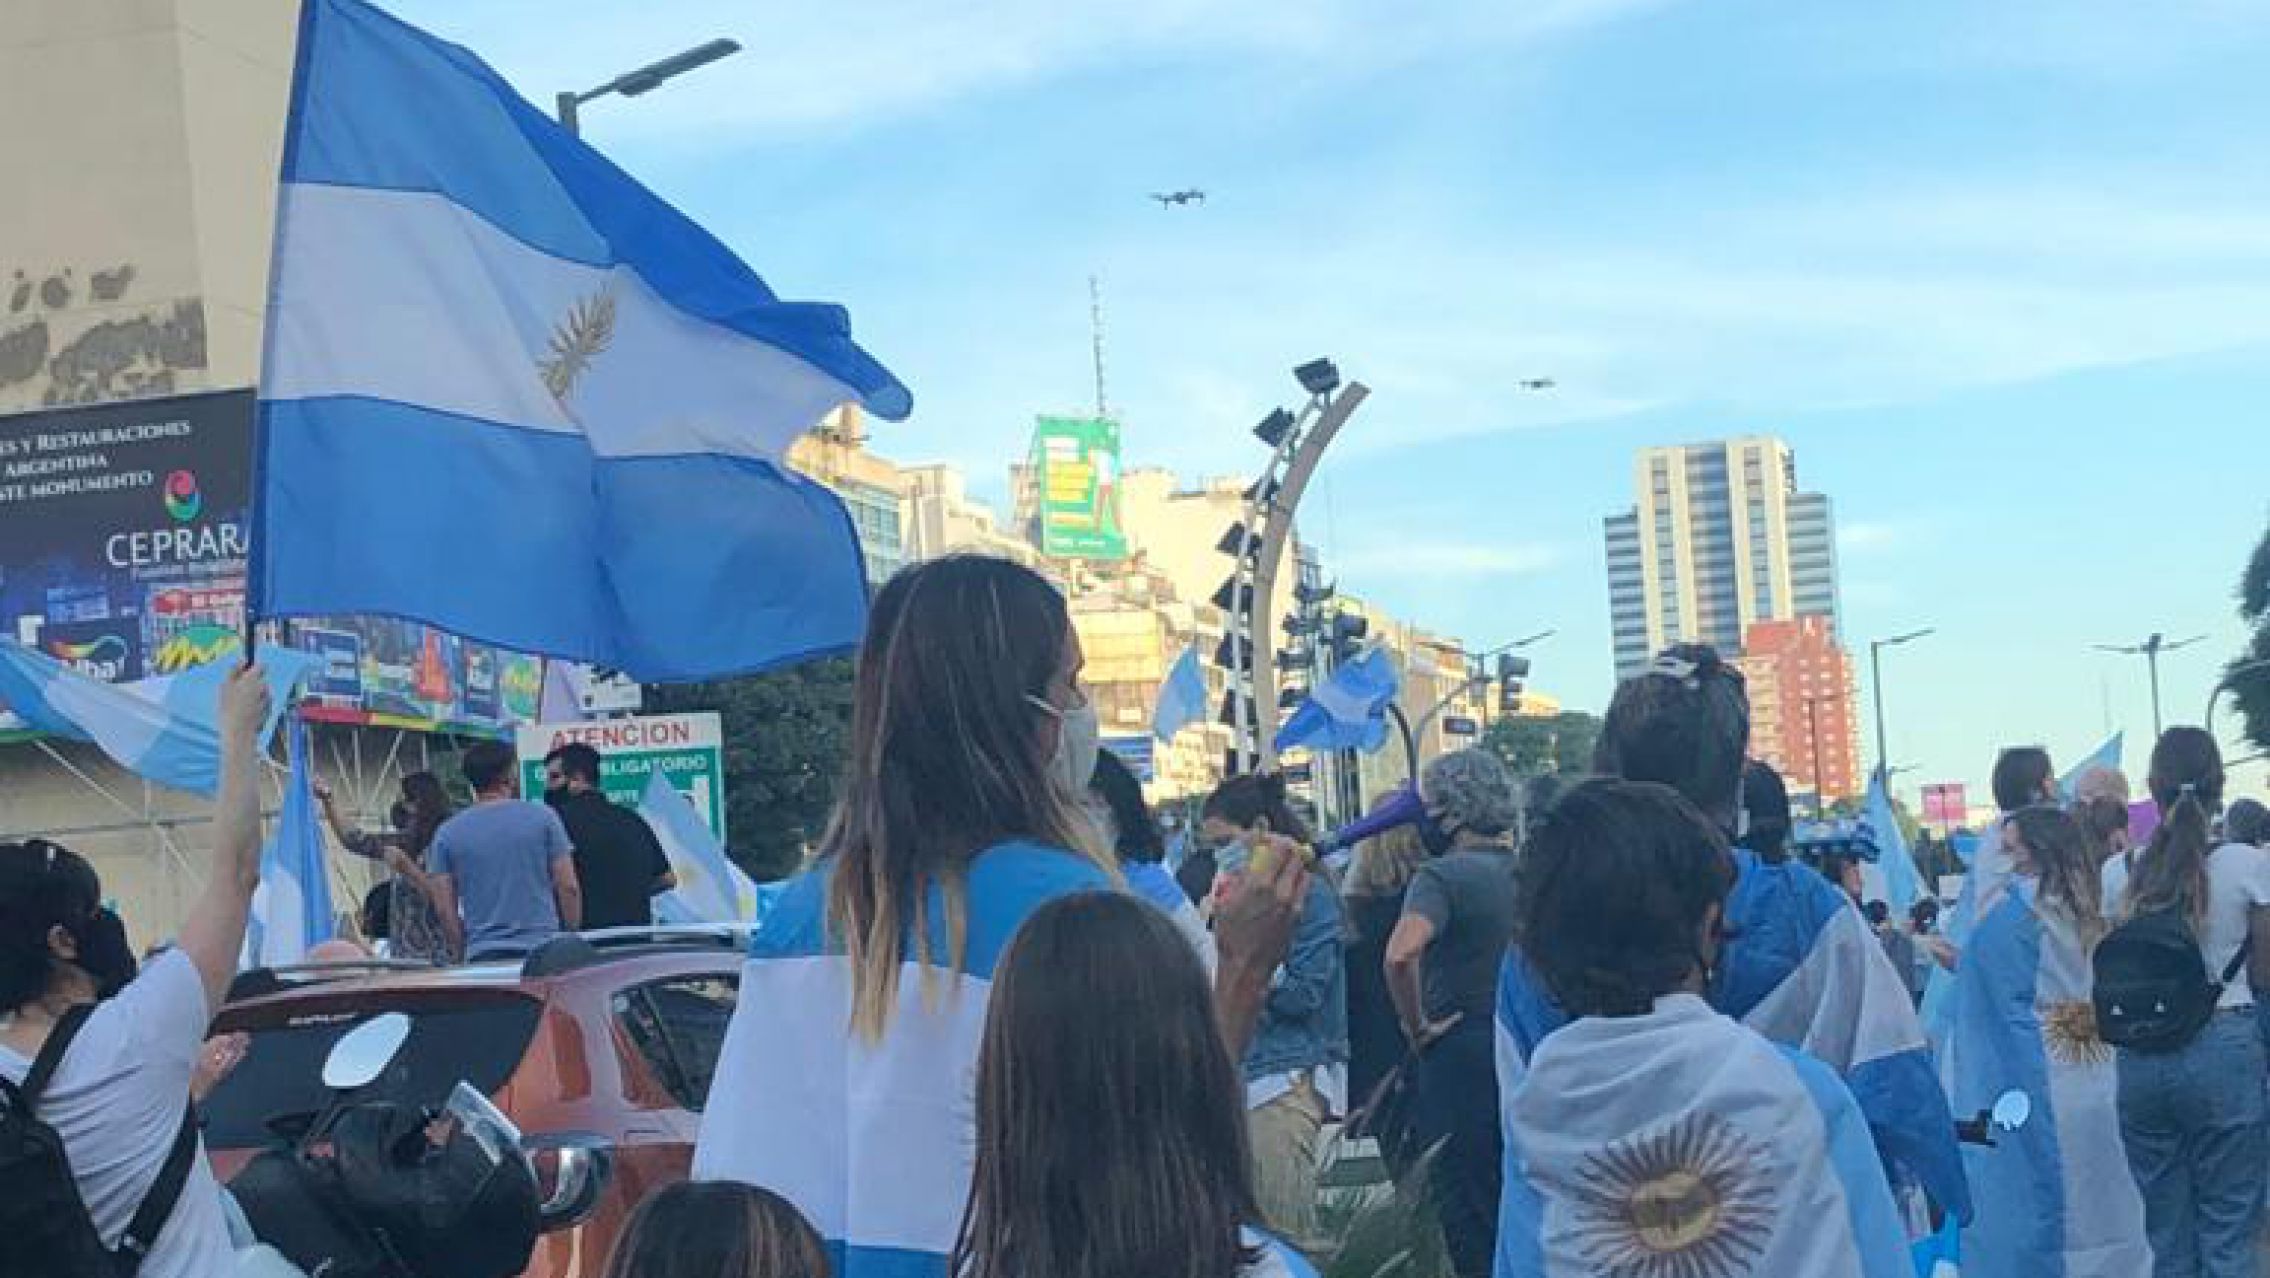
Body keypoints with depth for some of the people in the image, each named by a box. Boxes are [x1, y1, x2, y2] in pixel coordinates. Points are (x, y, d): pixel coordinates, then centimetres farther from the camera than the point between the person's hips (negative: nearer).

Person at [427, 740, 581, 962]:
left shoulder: (446, 834, 5)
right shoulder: (543, 817, 0)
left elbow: (444, 908, 4)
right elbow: (568, 888, -1)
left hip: (483, 955, 2)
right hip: (543, 951, -2)